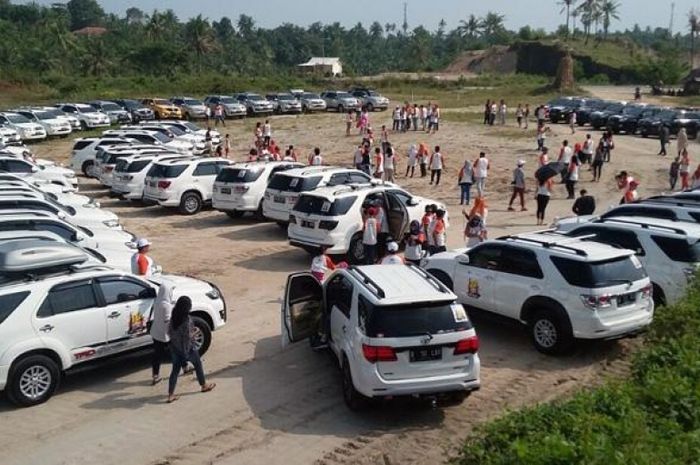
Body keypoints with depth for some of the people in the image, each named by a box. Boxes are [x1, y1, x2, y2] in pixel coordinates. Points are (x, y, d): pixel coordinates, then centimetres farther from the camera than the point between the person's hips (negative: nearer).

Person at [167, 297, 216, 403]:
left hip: (174, 347, 5)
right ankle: (204, 385, 36)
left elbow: (169, 332, 4)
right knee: (197, 364, 19)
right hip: (186, 347, -5)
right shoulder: (187, 319, -24)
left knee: (175, 369, 11)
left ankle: (170, 395, 8)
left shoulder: (173, 317, -4)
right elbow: (188, 335, -22)